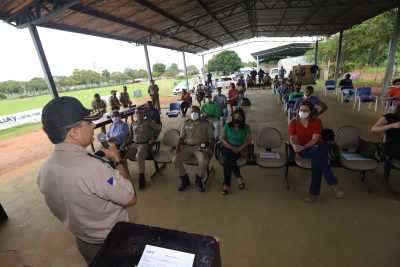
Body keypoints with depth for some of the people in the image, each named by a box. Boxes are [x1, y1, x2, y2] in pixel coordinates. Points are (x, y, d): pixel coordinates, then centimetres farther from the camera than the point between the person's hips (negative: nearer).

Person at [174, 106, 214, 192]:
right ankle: (184, 180, 4)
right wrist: (178, 146, -6)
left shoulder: (206, 123, 6)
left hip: (200, 147, -2)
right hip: (187, 147, 3)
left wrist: (210, 147, -12)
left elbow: (211, 137, 5)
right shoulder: (186, 123, 13)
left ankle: (198, 180, -1)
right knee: (176, 160, -20)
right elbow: (182, 137, 12)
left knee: (204, 161, -32)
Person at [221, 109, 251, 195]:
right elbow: (223, 140, -1)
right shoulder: (227, 126, -2)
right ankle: (239, 178, -11)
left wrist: (239, 149, -16)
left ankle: (227, 185, -14)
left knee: (228, 159, -29)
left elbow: (248, 140, -1)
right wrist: (232, 148, -15)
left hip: (240, 149, -1)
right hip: (228, 148, 1)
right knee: (228, 158, -31)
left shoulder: (246, 127, -1)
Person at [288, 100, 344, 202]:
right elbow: (292, 138, -7)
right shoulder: (293, 122, 0)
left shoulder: (317, 121, -2)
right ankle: (333, 184, -21)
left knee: (316, 158, -32)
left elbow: (315, 139, -13)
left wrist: (303, 147, -29)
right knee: (319, 156, -31)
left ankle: (314, 192, -26)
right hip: (303, 150, 0)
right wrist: (295, 145, -31)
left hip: (317, 146, 1)